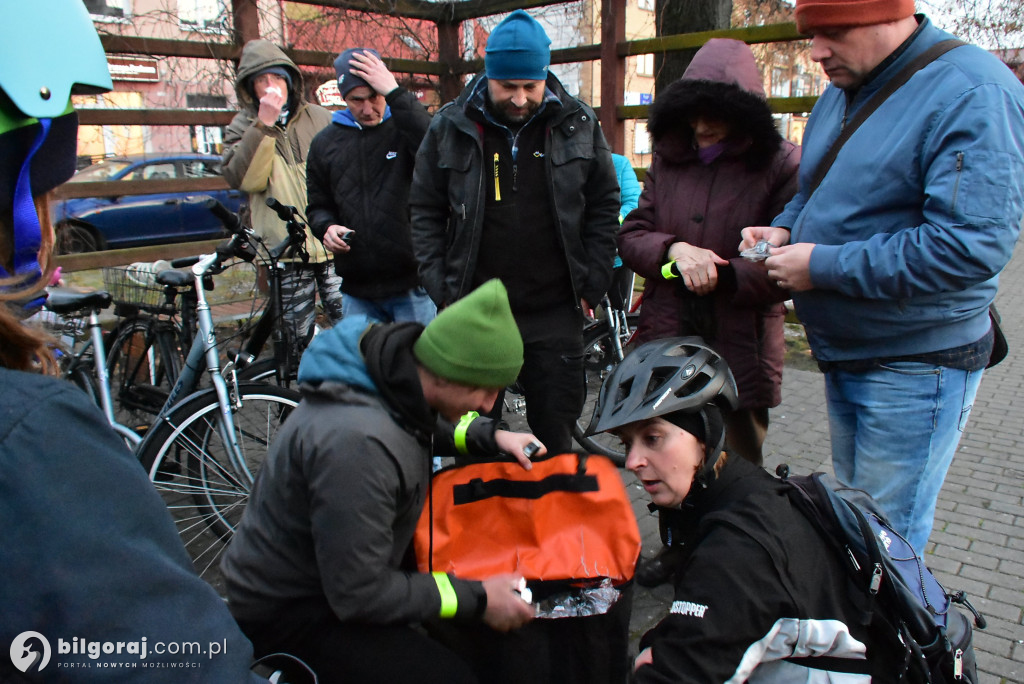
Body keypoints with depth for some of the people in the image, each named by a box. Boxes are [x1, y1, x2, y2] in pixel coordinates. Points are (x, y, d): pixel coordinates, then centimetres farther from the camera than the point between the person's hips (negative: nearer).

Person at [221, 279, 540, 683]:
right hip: (287, 610, -9)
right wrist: (477, 601, -21)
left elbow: (427, 428, 15)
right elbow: (358, 595, -28)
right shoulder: (358, 442, -38)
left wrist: (490, 438, 0)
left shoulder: (397, 364, -11)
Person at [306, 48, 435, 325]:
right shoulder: (326, 143, 10)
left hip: (411, 284, -4)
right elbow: (318, 206, 18)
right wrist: (327, 227, -5)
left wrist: (395, 93, -26)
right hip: (356, 289, 4)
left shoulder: (405, 128, -3)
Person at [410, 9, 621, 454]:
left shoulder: (579, 124, 0)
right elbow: (425, 212, 4)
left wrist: (592, 285, 0)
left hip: (555, 312, 0)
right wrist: (441, 288, -3)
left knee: (554, 433, 11)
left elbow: (605, 205, 6)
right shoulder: (450, 128, -1)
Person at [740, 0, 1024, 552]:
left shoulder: (972, 93, -20)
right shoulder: (841, 92, 8)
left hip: (916, 369, -8)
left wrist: (824, 266, -24)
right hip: (843, 356, 9)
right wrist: (784, 229, -1)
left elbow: (972, 244, -29)